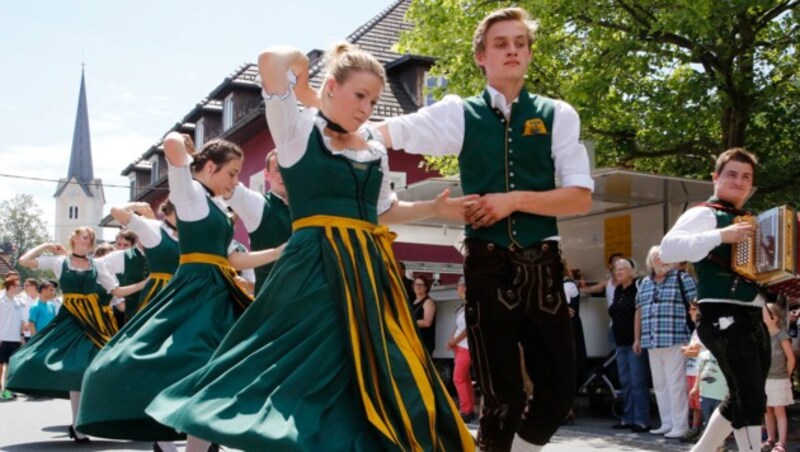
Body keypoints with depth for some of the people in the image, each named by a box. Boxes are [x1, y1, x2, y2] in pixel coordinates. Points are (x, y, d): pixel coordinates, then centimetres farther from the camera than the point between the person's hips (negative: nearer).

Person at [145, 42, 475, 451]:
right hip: (314, 269, -6)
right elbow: (272, 61, -15)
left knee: (377, 383, 7)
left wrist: (434, 208, 8)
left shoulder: (374, 145, 14)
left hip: (367, 270, 6)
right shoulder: (298, 129, -1)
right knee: (305, 376, -5)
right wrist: (306, 91, 3)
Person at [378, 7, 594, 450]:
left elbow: (581, 197, -2)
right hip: (488, 264, -2)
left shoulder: (557, 115, 5)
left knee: (559, 387, 8)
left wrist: (515, 200, -13)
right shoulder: (460, 113, 3)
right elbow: (385, 131, -4)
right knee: (501, 394, 5)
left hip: (541, 264, 2)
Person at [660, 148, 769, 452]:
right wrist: (722, 235, -26)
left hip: (752, 318, 9)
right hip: (724, 316, -9)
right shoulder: (705, 214, -5)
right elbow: (668, 249, -22)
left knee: (741, 399, 16)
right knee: (752, 398, -13)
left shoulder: (748, 222, 20)